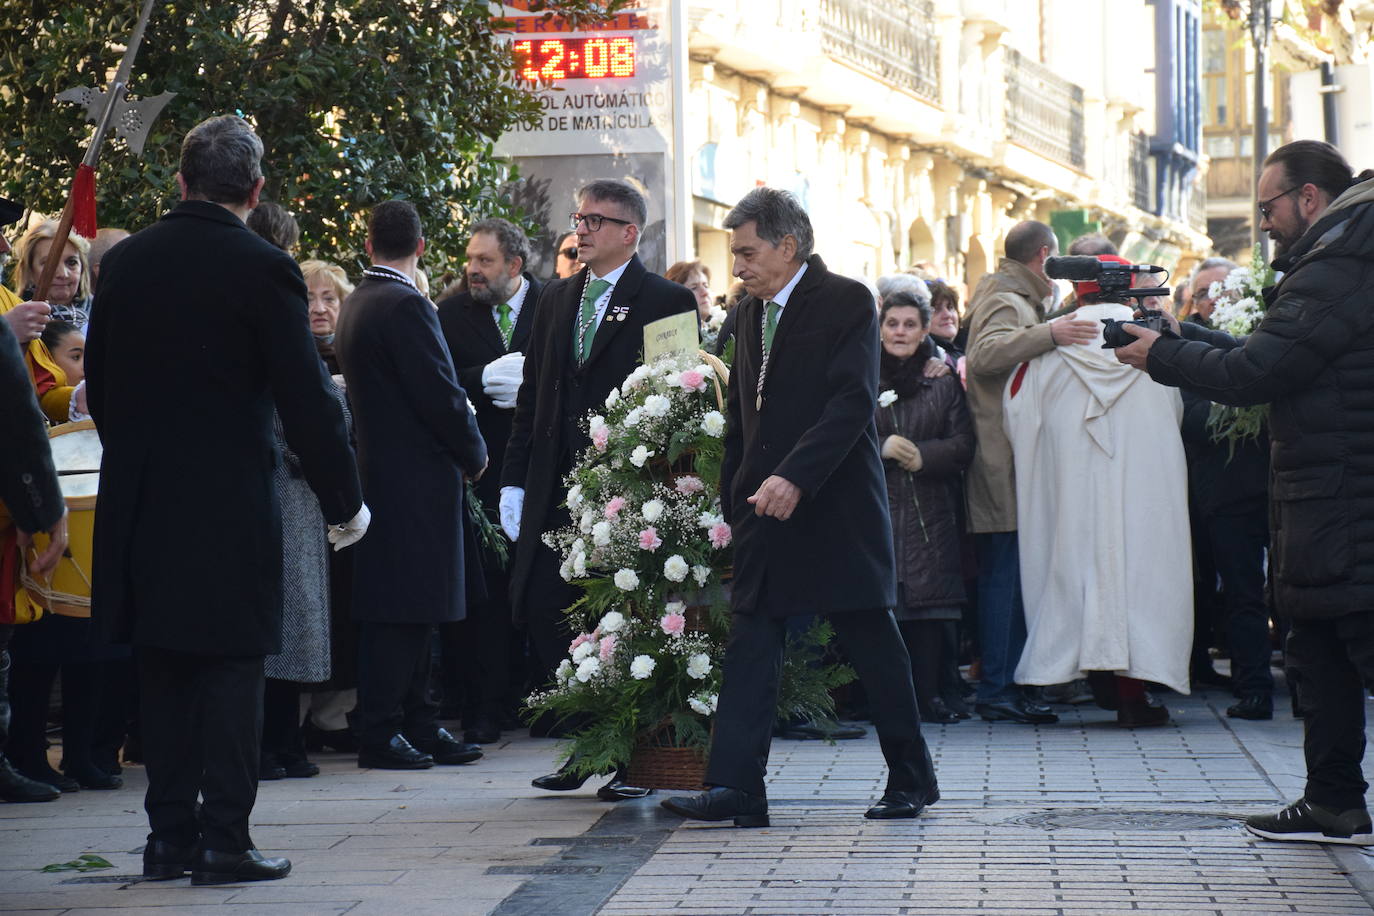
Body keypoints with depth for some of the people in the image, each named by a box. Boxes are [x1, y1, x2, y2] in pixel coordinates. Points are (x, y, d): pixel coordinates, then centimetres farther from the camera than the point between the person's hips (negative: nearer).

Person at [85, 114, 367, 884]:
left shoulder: (125, 263, 5)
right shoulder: (262, 269, -11)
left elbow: (100, 380, 12)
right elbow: (306, 396, -10)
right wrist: (345, 498, -2)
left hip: (141, 503, 5)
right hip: (231, 499, -5)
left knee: (163, 671, 11)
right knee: (232, 669, 1)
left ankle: (170, 836, 14)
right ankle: (223, 841, 1)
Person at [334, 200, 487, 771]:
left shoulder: (355, 304, 13)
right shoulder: (405, 306, -15)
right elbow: (440, 393, -17)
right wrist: (474, 455, -2)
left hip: (382, 469, 9)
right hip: (414, 479, -9)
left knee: (411, 609, 13)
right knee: (400, 610, -6)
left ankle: (418, 725, 18)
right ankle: (381, 733, -3)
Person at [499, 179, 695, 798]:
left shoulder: (667, 303, -3)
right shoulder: (556, 300, 15)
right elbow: (531, 395, 15)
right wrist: (514, 481, 9)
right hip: (557, 490, 6)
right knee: (541, 610, 0)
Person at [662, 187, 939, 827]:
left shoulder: (847, 303, -8)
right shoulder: (751, 313, 14)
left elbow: (853, 402, -19)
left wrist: (794, 476, -27)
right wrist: (735, 501, 11)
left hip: (837, 510, -6)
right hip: (766, 510, 6)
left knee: (873, 644, 4)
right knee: (749, 646, -2)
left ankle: (911, 779, 17)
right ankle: (736, 787, -5)